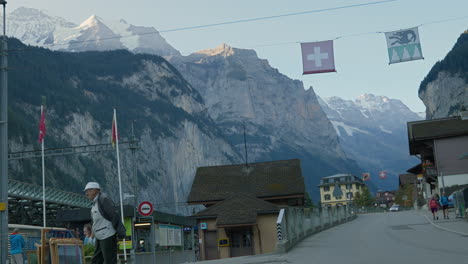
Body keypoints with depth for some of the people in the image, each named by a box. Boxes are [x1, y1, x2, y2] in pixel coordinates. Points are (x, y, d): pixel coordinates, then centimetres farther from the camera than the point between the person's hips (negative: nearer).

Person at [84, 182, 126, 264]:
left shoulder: (104, 199, -13)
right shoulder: (96, 202, 15)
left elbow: (115, 215, -18)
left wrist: (120, 232, -21)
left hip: (108, 236, -10)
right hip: (100, 238, 10)